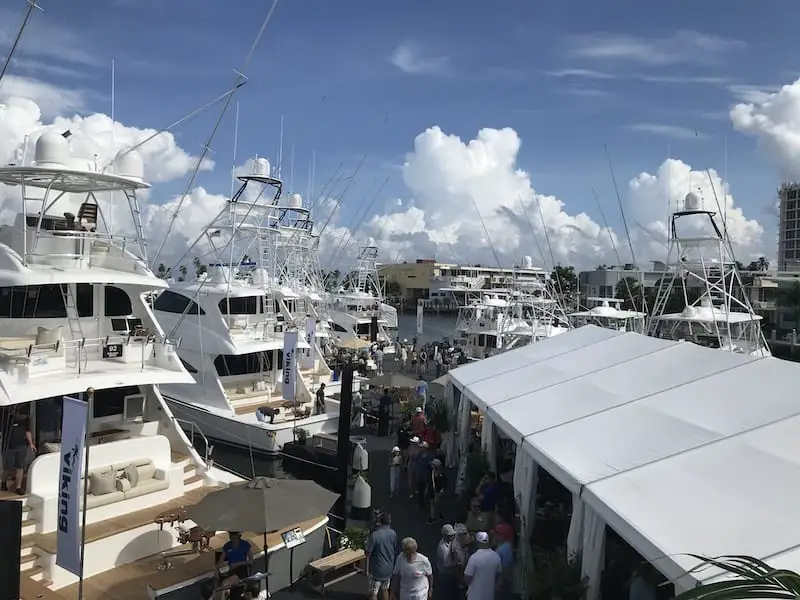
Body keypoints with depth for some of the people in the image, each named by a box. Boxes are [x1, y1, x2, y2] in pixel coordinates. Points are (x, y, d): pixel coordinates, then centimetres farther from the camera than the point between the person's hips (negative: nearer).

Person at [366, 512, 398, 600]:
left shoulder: (375, 535, -24)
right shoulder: (393, 533, -8)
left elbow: (368, 553, -18)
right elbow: (395, 550, 4)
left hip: (377, 569, -5)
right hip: (389, 568, 5)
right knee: (385, 589, 24)